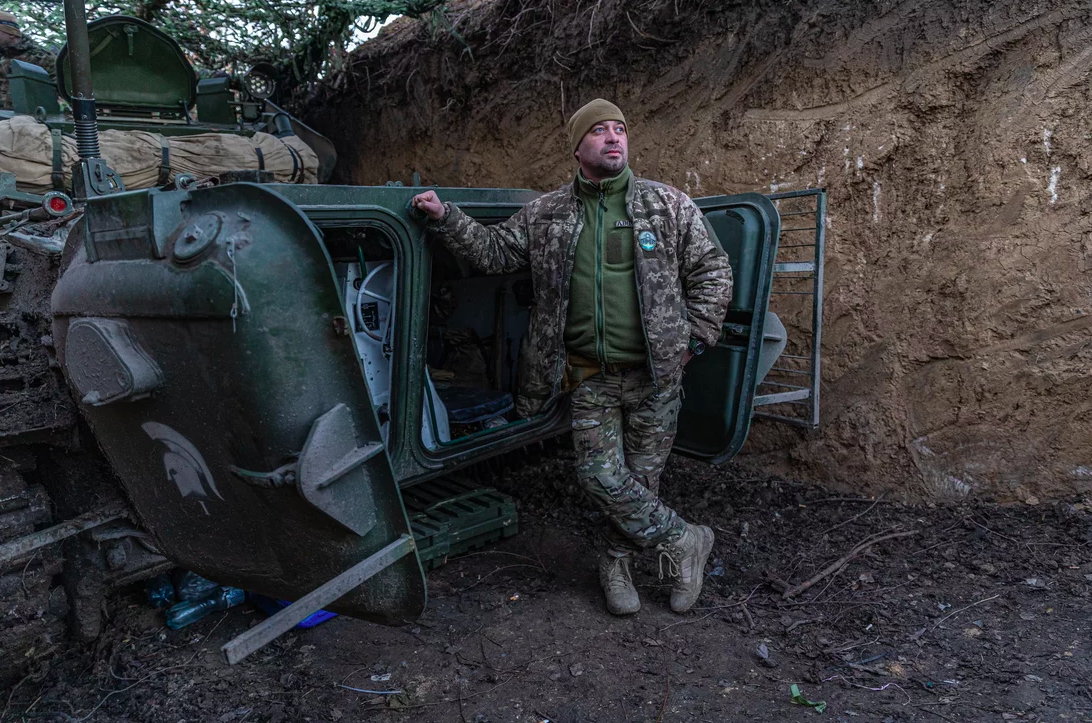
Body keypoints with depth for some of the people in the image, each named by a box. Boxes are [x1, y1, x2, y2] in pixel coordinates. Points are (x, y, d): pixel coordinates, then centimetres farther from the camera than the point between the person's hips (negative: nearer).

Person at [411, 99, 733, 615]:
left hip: (654, 373, -1)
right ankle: (684, 541, 16)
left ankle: (618, 561, 30)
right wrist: (445, 219, -4)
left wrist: (694, 337, 0)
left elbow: (712, 272, 7)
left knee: (641, 475, 7)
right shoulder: (545, 215, 6)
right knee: (600, 475, -4)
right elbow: (494, 251, 9)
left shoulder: (668, 205, 3)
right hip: (591, 376, 1)